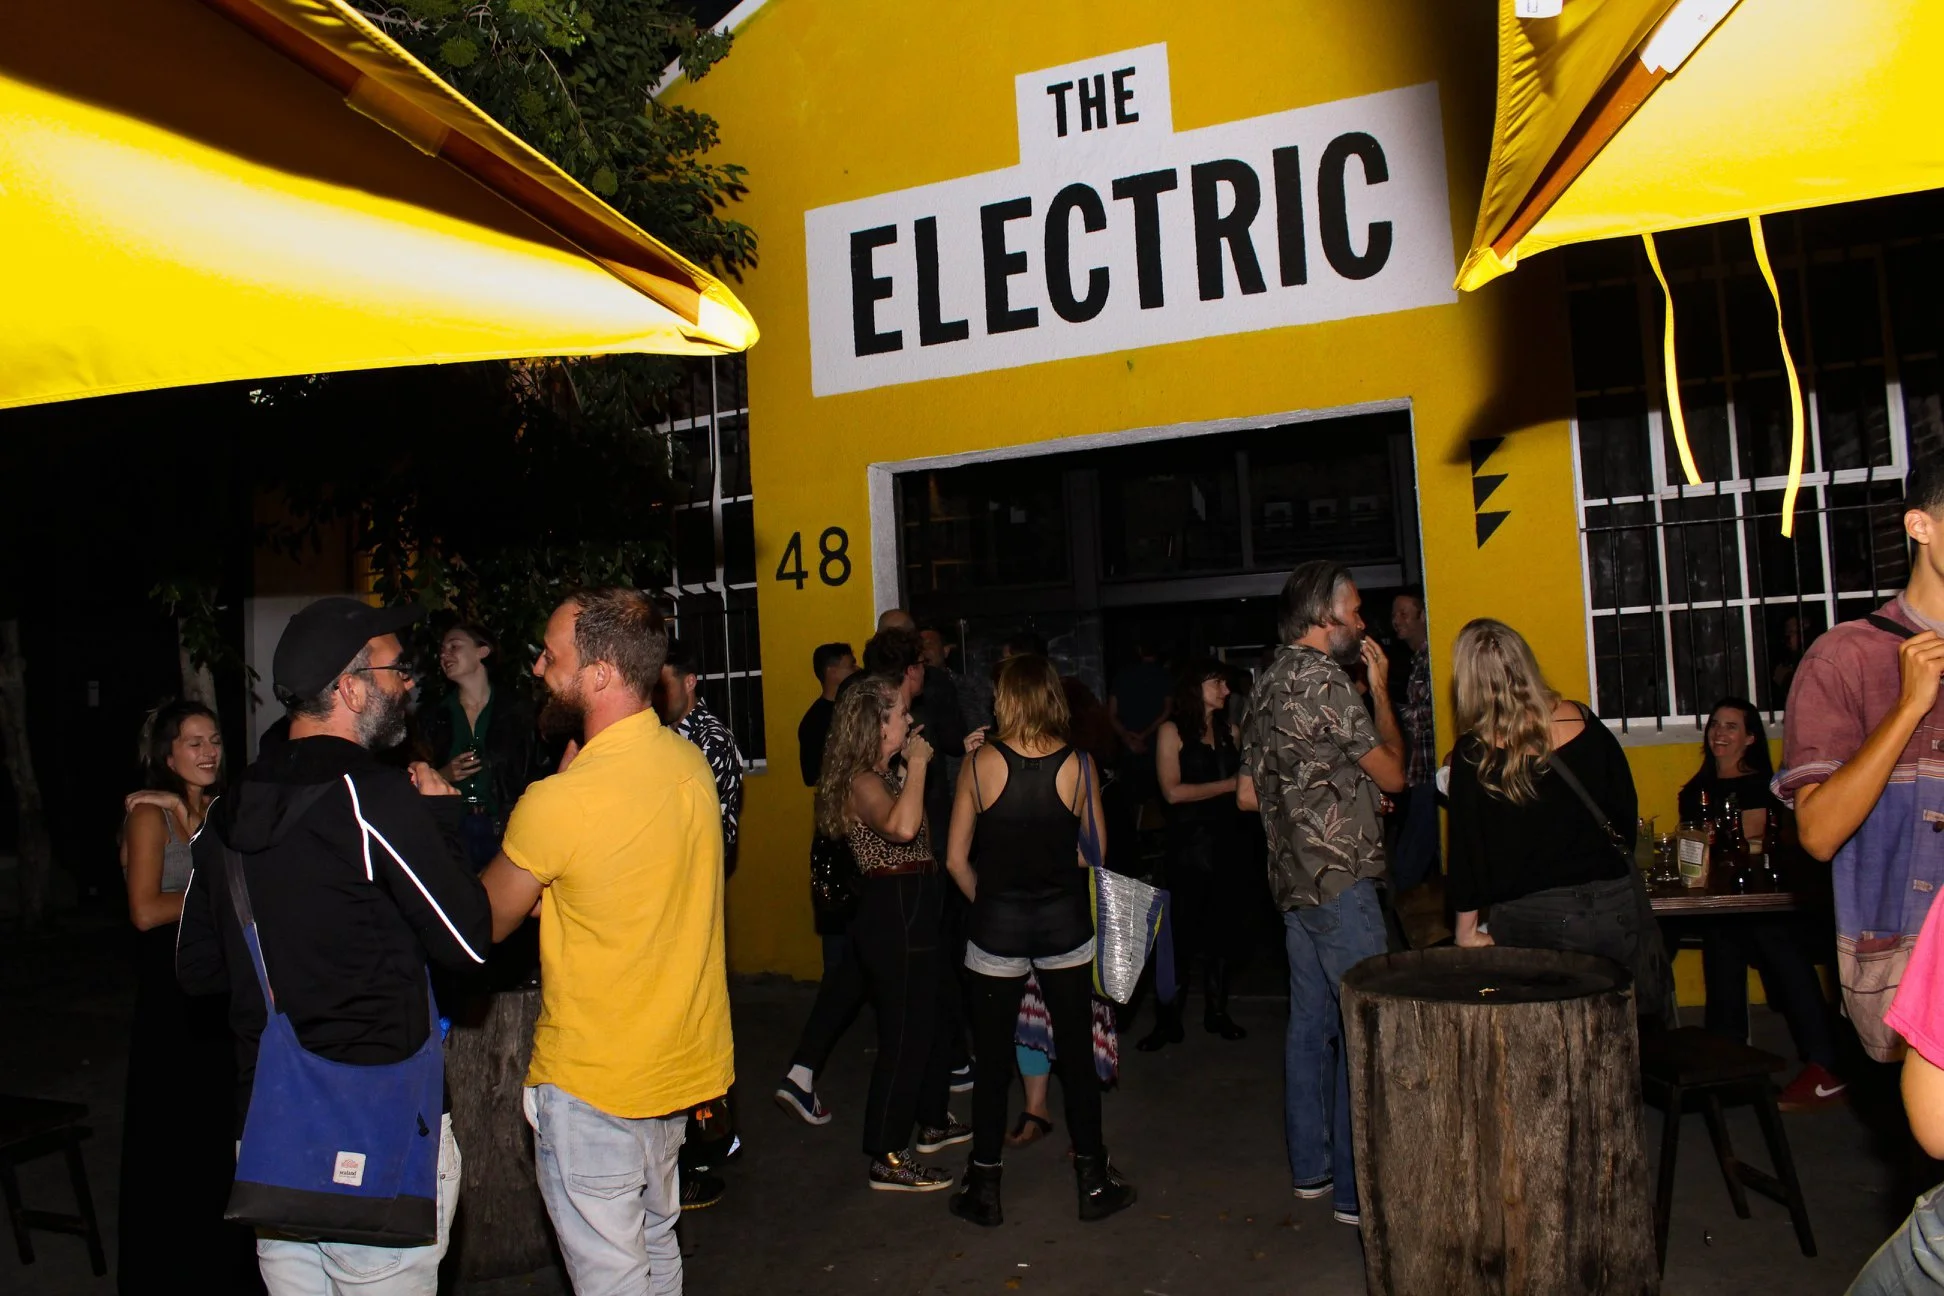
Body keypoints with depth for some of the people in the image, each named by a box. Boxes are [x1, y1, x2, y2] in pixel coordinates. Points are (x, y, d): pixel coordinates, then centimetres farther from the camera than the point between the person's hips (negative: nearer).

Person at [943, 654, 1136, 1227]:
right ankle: (1094, 1182, 23)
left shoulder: (981, 763, -9)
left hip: (996, 922, -1)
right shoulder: (1079, 764, -6)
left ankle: (984, 1189, 21)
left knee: (992, 1057, 10)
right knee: (1076, 1051, 13)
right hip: (1065, 920, 1)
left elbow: (957, 858, -5)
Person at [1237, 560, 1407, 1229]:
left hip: (1293, 880, 9)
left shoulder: (1267, 685, 13)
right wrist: (1381, 691, -1)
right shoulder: (1323, 682, -15)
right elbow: (1392, 774, -10)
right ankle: (1357, 1189, 2)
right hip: (1341, 880, -9)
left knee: (1310, 1023, 15)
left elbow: (1248, 793, 17)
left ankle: (1311, 1166, 24)